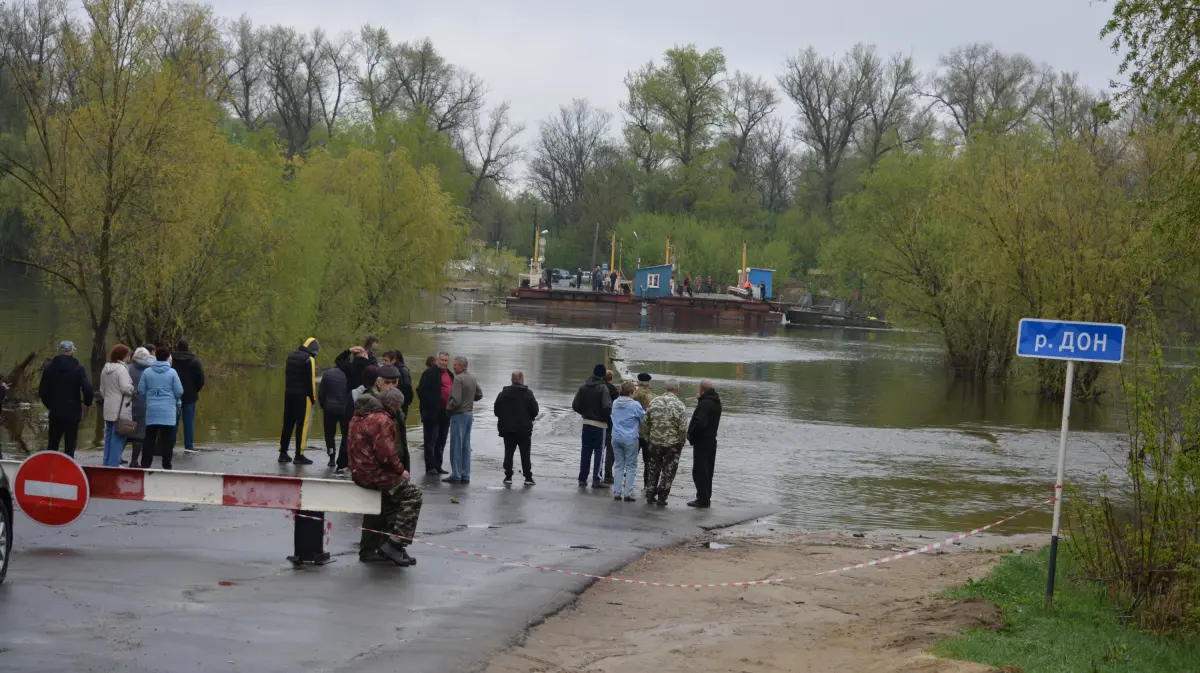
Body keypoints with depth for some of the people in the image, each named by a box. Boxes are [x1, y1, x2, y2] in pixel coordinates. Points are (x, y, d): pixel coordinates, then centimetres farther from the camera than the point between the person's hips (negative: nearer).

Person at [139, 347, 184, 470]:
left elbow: (141, 391, 2)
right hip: (168, 411, -2)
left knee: (149, 439, 8)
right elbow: (179, 392, -6)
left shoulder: (147, 372, 0)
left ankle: (145, 464, 8)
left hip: (151, 410, 2)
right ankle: (166, 466, 5)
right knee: (167, 440, 3)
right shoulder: (172, 372, -6)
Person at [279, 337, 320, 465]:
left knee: (288, 424, 13)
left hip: (289, 394, 7)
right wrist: (313, 397, -5)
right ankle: (299, 456, -4)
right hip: (303, 396, -7)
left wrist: (288, 390, 17)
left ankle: (283, 453, 17)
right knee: (302, 425, -3)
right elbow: (311, 381, -14)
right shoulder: (309, 359, -13)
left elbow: (286, 374, 15)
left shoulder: (291, 356, 11)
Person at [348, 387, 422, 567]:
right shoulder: (382, 420, -18)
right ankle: (395, 543, -9)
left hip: (359, 471, 10)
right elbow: (386, 454, -25)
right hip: (374, 475, -10)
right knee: (413, 495, -3)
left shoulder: (361, 417, 14)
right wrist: (401, 470, -9)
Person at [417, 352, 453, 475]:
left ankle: (438, 466, 19)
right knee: (431, 440, -3)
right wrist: (429, 405, -16)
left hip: (445, 413, 8)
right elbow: (421, 390, -12)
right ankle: (430, 466, -2)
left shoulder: (450, 374, 16)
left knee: (441, 441, 12)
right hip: (432, 412, -8)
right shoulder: (430, 372, -8)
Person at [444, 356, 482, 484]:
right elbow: (479, 395, 17)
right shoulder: (472, 378, 8)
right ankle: (465, 475, 13)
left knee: (456, 445, -2)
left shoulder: (458, 379, -18)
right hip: (470, 413, 8)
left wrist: (448, 408, -6)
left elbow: (455, 400, -22)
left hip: (459, 414, -8)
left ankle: (456, 474, 0)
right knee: (466, 445, 11)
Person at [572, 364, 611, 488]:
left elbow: (575, 405, 1)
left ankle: (582, 478, 14)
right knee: (599, 451, 2)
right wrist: (607, 416, -3)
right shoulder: (602, 388, -15)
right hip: (600, 424, -5)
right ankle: (596, 479, -1)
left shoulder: (583, 387, 3)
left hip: (586, 423, 5)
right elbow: (607, 407, -23)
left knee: (585, 451, 11)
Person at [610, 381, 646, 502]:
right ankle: (628, 494, 0)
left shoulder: (615, 403, 4)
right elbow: (644, 419, -3)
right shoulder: (635, 405, -13)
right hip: (630, 439, -5)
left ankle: (617, 493, 10)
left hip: (616, 438, 5)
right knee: (631, 467, 3)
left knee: (619, 465, 12)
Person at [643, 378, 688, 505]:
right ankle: (662, 497, 8)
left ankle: (650, 495, 19)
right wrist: (681, 442, 1)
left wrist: (647, 439, 16)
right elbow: (683, 427, -15)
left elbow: (645, 423, 5)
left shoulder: (654, 402, 0)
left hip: (654, 442, 4)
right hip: (673, 444, -4)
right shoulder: (679, 405, -14)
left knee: (653, 469, 15)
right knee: (668, 471, 7)